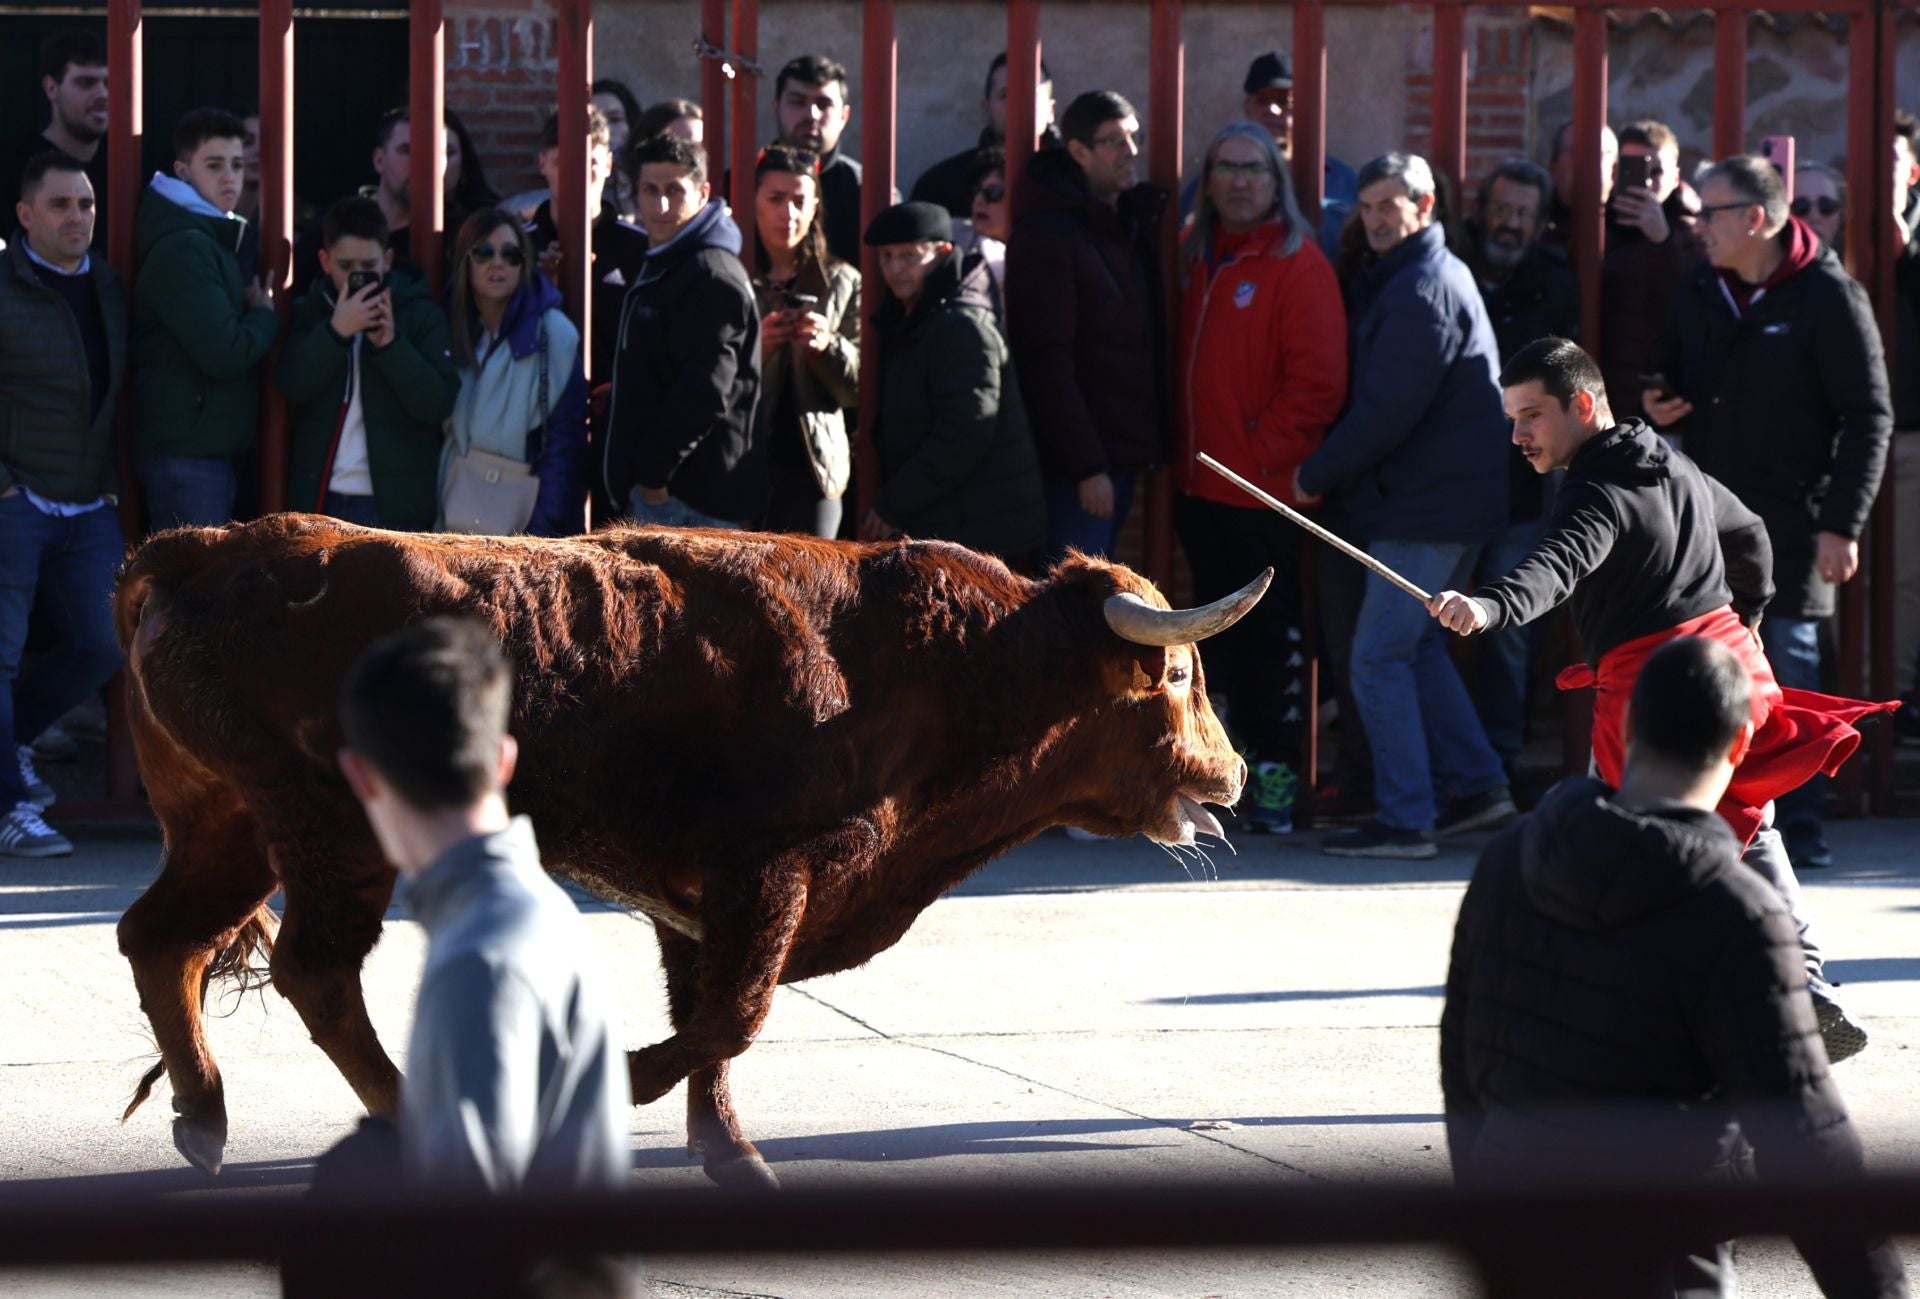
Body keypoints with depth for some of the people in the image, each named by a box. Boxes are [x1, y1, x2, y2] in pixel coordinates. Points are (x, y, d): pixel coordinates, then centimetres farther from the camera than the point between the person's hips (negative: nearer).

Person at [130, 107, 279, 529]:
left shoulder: (211, 241, 20)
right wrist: (266, 316, -4)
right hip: (185, 455, -10)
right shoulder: (183, 249, -14)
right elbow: (224, 352, -21)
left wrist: (258, 312, 3)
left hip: (210, 449, 10)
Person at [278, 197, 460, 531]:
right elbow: (293, 385, -8)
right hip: (323, 503, 2)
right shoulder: (308, 314, 7)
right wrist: (336, 331, -20)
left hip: (396, 508, -2)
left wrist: (390, 343, -17)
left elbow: (438, 402, -7)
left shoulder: (421, 314, 2)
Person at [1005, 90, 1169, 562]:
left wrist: (1154, 443, 10)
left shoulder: (1134, 222, 15)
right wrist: (1086, 465, -20)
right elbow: (1046, 360, -17)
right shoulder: (1047, 234, -12)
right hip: (1078, 464, -8)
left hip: (1126, 451, 8)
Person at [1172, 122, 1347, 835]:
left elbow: (1318, 380, -15)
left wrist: (1263, 454, -15)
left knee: (1271, 632, -3)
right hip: (1202, 484, 7)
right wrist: (1181, 453, 11)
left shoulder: (1297, 264, -10)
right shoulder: (1198, 258, 14)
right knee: (1219, 628, 12)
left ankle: (1276, 776, 1)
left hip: (1263, 492, -7)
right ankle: (1234, 760, 20)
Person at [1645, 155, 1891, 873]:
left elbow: (1867, 417, -7)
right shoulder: (1698, 295, 13)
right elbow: (1673, 384, 26)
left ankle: (1798, 827, 1)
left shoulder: (1828, 297, -7)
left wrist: (1841, 524, -12)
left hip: (1790, 529, -6)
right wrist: (1659, 409, 1)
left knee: (1789, 672, -4)